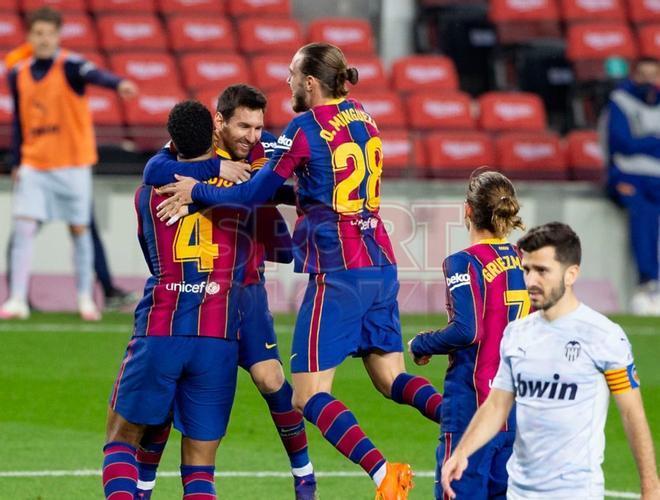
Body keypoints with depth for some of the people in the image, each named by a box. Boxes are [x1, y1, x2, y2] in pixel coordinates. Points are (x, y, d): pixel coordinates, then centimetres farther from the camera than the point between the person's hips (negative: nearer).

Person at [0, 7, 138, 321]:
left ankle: (85, 298, 17)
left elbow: (94, 74, -33)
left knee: (79, 229, 5)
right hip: (34, 166, 3)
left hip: (73, 165, -3)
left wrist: (119, 84, -54)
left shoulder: (69, 66, -10)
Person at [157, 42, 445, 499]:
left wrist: (196, 191, 9)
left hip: (337, 273, -8)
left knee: (309, 395, -5)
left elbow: (255, 194, -3)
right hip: (381, 267, 8)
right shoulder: (361, 118, 12)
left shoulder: (306, 128, -9)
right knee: (391, 379, 16)